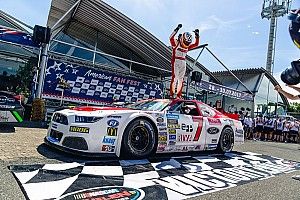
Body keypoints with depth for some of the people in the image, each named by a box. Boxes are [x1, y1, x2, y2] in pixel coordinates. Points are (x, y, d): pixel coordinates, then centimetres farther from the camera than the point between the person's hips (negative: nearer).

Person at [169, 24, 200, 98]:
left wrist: (197, 36, 5)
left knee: (180, 80, 6)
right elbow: (171, 38, -23)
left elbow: (196, 44, 14)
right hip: (176, 62, -6)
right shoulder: (176, 43, -7)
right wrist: (177, 29, -31)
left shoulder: (188, 46, 11)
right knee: (175, 78, -12)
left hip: (183, 63, 6)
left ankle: (178, 95, 13)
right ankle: (172, 94, -6)